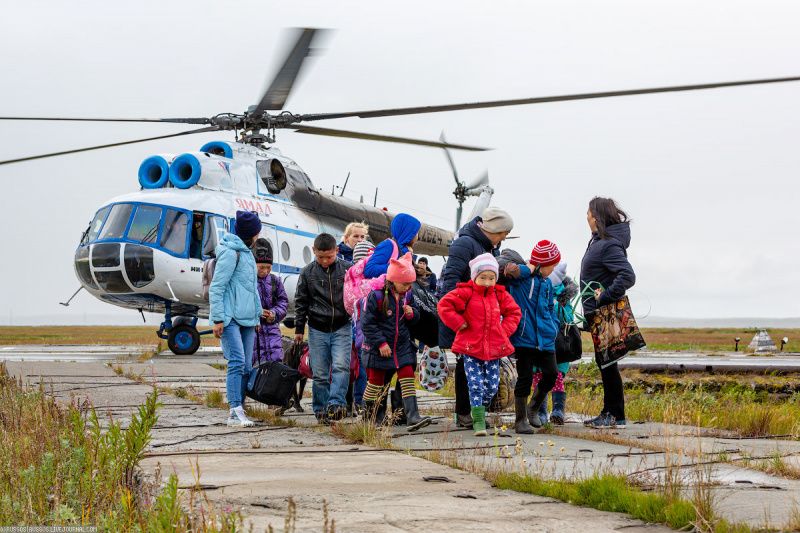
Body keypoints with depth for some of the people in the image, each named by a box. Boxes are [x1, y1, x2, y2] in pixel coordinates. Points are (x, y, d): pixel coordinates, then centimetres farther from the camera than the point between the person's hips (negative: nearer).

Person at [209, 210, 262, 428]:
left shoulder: (245, 252, 20)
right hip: (230, 319, -9)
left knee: (246, 367, 5)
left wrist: (258, 314, 24)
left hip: (247, 319, 9)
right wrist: (217, 319, -17)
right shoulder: (230, 253, -9)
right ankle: (236, 411, -21)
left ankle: (236, 412, 8)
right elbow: (216, 287, -13)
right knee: (237, 362, -17)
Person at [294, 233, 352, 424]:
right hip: (317, 330, 1)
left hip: (342, 328, -1)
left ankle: (336, 404, -20)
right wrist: (299, 329, 10)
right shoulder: (307, 272, 1)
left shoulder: (347, 269, -1)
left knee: (341, 366, -17)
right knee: (319, 373, 2)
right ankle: (321, 410, 10)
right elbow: (300, 302, 9)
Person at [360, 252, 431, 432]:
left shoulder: (406, 296, 3)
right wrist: (381, 343, -17)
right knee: (376, 383, 6)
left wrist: (412, 314, -8)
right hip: (379, 349, -5)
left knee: (407, 378, -6)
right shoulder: (376, 296, -16)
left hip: (402, 346, 5)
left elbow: (414, 320, 17)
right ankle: (368, 417, 22)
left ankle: (412, 417, -12)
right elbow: (367, 323, -14)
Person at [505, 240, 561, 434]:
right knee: (525, 377, -4)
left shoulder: (547, 282, 18)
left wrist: (553, 328, 12)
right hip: (525, 336, -7)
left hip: (545, 338, 7)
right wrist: (530, 269, -15)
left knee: (551, 374, 5)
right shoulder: (520, 275, -6)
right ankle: (520, 420, 9)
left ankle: (533, 409, 29)